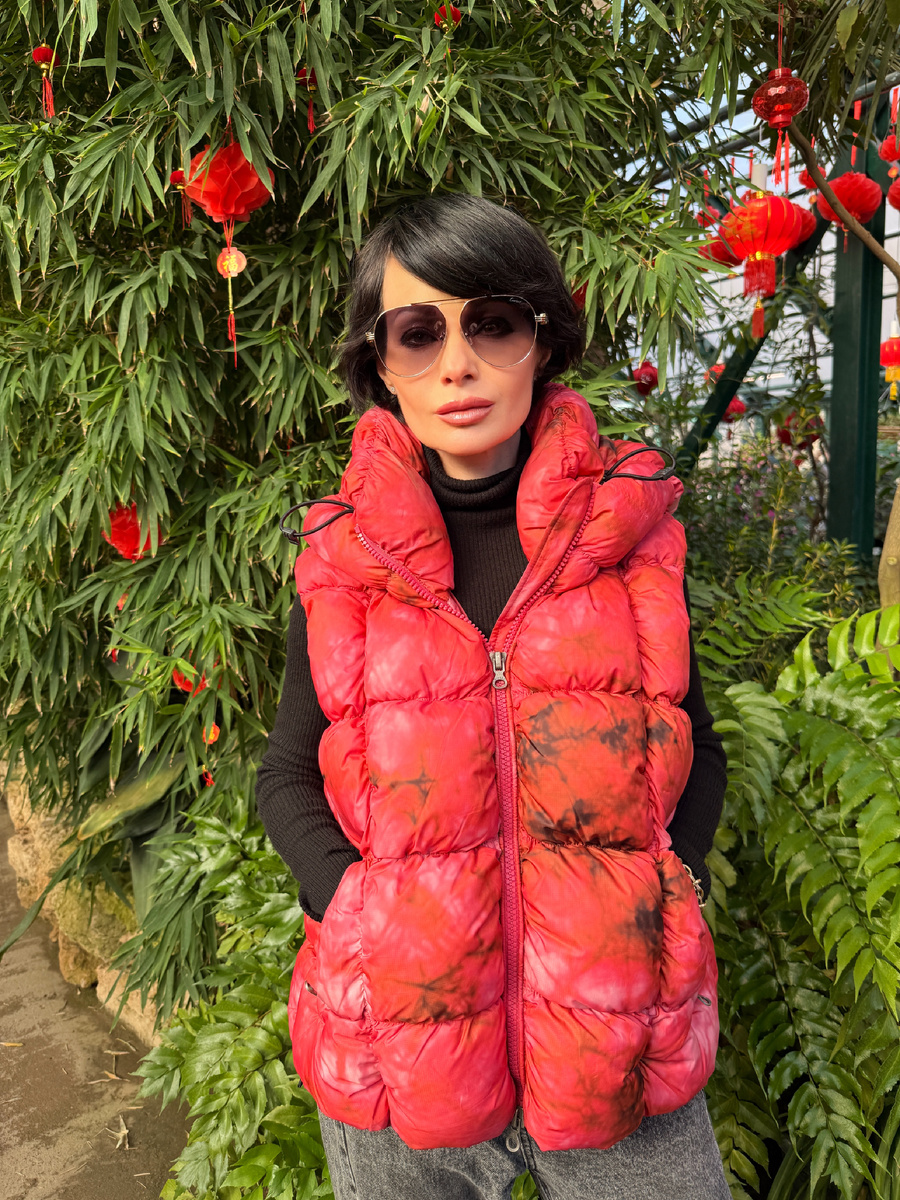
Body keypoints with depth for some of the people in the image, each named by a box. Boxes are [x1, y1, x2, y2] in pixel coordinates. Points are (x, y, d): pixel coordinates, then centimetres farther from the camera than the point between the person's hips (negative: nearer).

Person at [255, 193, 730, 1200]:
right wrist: (360, 915, -10)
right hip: (394, 1028, 1)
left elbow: (693, 746, 7)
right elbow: (287, 779, 4)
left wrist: (668, 897, -7)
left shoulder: (631, 526, -3)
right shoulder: (344, 555, -3)